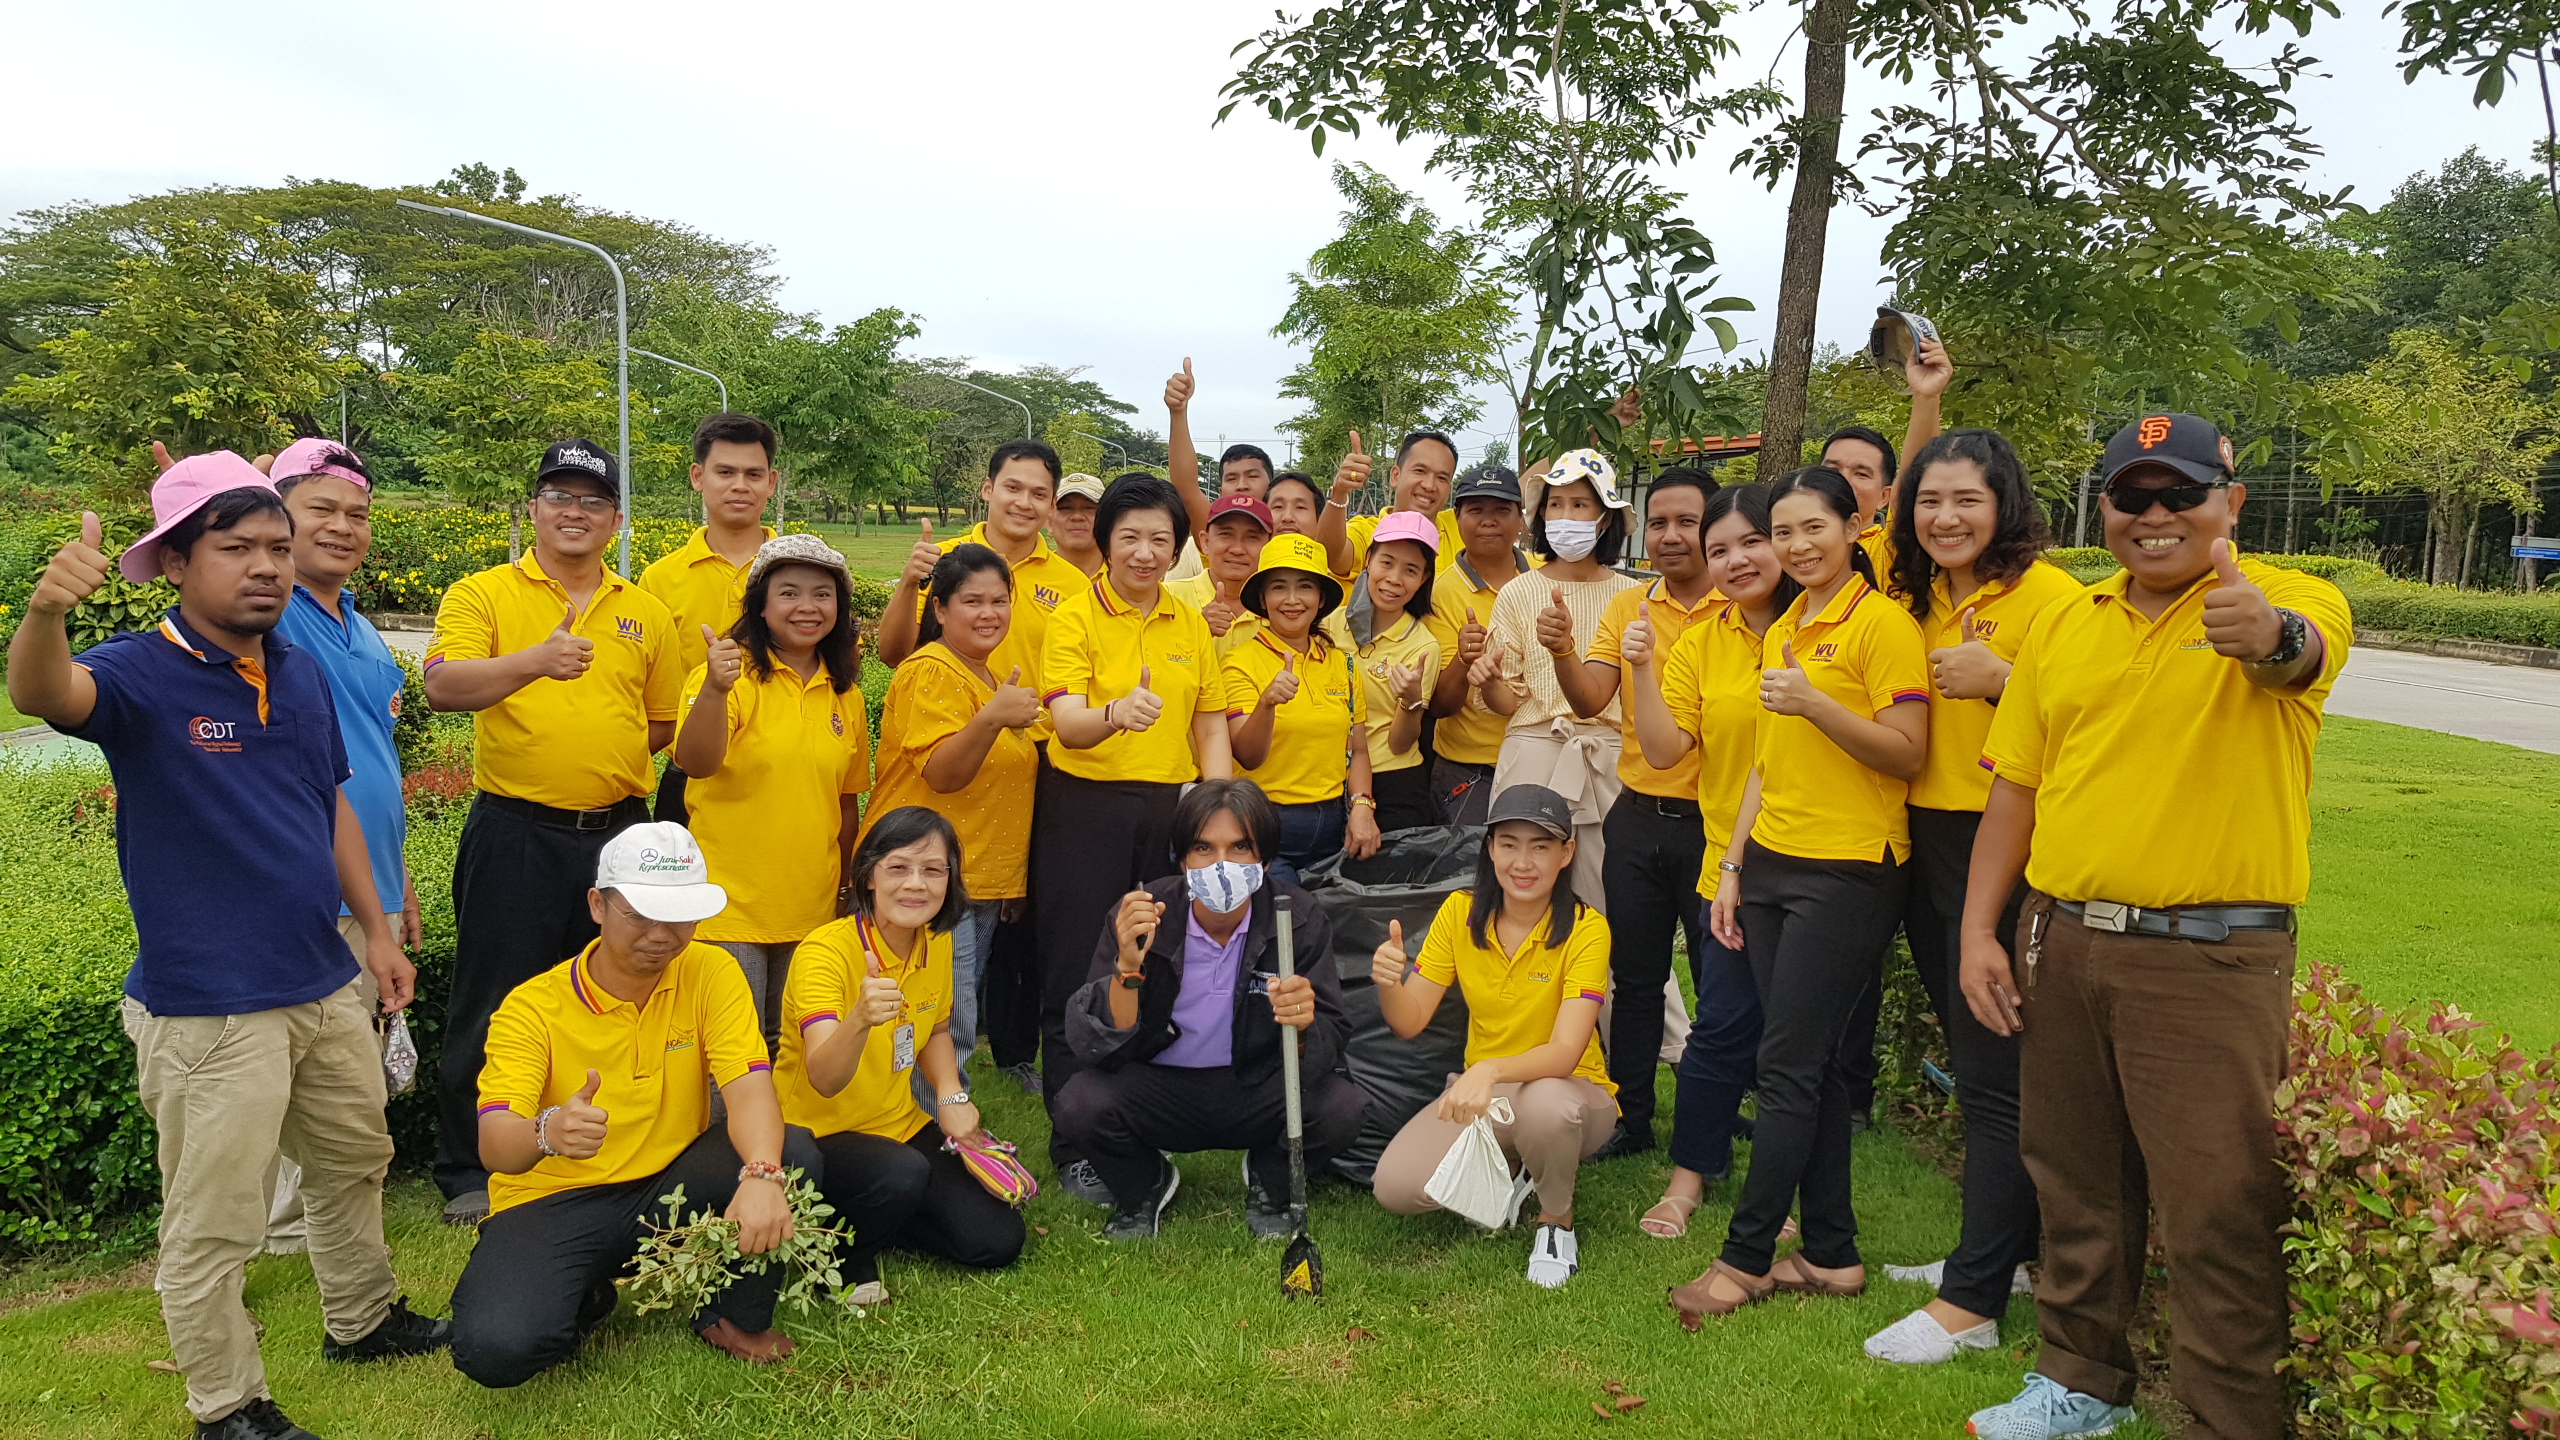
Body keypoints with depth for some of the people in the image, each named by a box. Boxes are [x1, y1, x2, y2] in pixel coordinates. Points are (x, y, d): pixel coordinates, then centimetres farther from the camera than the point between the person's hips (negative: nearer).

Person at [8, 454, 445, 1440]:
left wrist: (377, 932, 14)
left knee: (354, 1162, 24)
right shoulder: (142, 674, -14)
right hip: (209, 1009, -7)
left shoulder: (300, 671, 4)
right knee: (214, 1225, 5)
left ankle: (363, 1319, 45)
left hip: (327, 984, 7)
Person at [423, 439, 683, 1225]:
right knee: (492, 1007, 5)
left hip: (617, 831, 3)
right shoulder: (482, 594, -1)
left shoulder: (646, 612, 9)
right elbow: (442, 686, -20)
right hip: (515, 832, -3)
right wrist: (535, 661, -34)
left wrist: (605, 747, 2)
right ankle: (470, 1171, 21)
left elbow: (670, 725, 17)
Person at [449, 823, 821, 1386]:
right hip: (552, 1201, -1)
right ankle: (590, 1298, 8)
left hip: (672, 1182, 2)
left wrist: (762, 1175, -40)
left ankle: (736, 1317, 0)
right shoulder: (532, 1007, -11)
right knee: (495, 1348, -29)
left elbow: (749, 1087, -18)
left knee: (795, 1153, -26)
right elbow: (494, 1144, -22)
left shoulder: (711, 973, -6)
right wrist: (547, 1132, -48)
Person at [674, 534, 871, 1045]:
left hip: (811, 910, 5)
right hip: (731, 904, -5)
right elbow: (696, 763, -26)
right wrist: (713, 690, -43)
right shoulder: (734, 674, -9)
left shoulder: (846, 695, 7)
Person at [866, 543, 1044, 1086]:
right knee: (946, 1034, -8)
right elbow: (941, 774, -22)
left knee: (958, 1030, 16)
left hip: (984, 887, 9)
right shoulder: (932, 673, -11)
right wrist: (990, 719, -38)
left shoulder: (993, 678, 17)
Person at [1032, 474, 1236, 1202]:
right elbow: (1066, 722, -18)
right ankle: (1075, 1148, 12)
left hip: (1172, 808, 4)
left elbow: (1211, 727, 13)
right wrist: (1116, 714, -39)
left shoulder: (1191, 624, 10)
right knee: (1079, 977, 0)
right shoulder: (1075, 615, -5)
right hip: (1087, 807, -4)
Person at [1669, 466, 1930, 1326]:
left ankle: (1746, 1258, 6)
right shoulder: (1782, 632, 16)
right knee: (1813, 1066, 11)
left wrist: (1815, 703, -24)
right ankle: (1830, 1255, 19)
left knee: (1789, 1070, -4)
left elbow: (1907, 754, -13)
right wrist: (1732, 865, 15)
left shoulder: (1882, 623, -8)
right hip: (1771, 865, 8)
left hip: (1849, 873, -7)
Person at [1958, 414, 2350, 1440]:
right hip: (2062, 943, 5)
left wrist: (2270, 636, -55)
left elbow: (2303, 651, -32)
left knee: (2219, 1211, -1)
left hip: (2213, 959, -5)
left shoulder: (2293, 603, -6)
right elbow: (2014, 788, 10)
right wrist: (1978, 931, 4)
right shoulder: (2062, 625, 9)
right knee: (2076, 1180, 18)